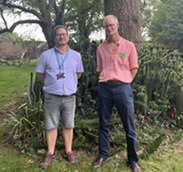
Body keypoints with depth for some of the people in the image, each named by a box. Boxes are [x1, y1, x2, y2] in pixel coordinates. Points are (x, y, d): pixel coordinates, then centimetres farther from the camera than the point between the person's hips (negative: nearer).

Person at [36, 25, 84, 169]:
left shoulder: (76, 56, 5)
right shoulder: (46, 55, 0)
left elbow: (78, 74, 17)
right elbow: (39, 74, 8)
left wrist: (68, 82, 7)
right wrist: (52, 82, 2)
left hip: (69, 97, 1)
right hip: (52, 96, -1)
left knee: (68, 125, 9)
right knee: (51, 126, 6)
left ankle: (68, 152, 23)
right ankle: (50, 154, 18)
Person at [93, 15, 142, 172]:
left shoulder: (129, 46, 1)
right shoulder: (101, 48, 8)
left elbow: (134, 68, 7)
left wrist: (124, 82, 2)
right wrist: (105, 81, 7)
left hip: (123, 88, -2)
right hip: (104, 88, 3)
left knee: (129, 126, 2)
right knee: (104, 124, 11)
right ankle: (103, 155, 27)